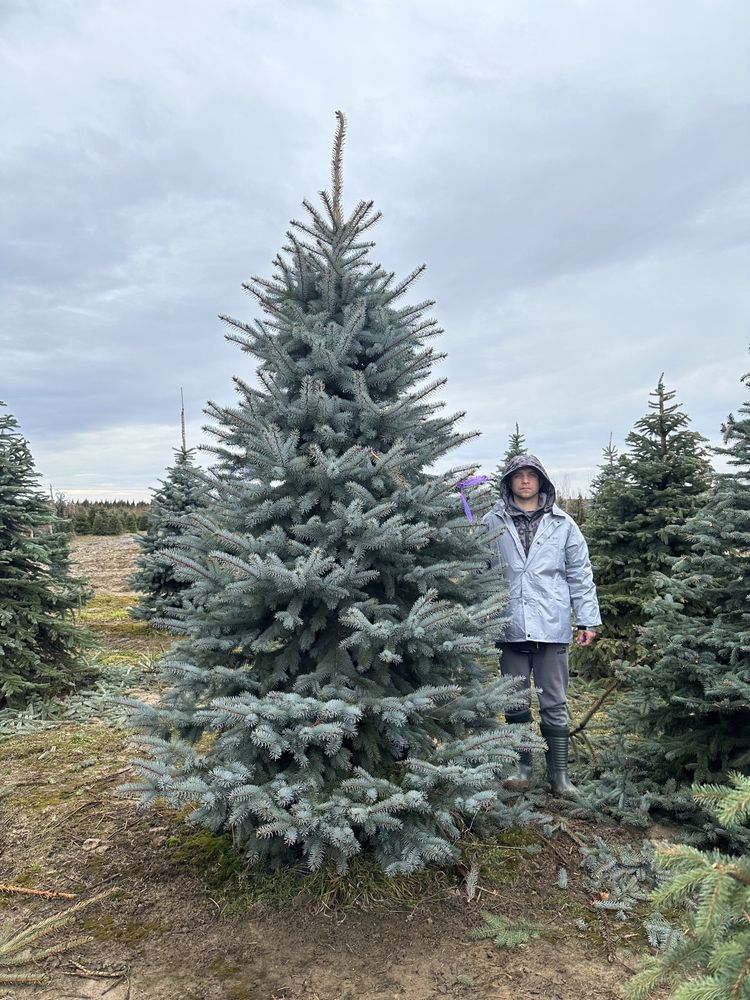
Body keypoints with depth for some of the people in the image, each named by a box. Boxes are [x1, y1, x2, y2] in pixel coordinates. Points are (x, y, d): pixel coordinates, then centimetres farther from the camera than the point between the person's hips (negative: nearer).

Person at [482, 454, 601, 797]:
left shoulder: (562, 524, 6)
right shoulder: (492, 522, 3)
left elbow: (580, 575, 8)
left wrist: (588, 619, 3)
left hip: (552, 627, 0)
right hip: (510, 627, 0)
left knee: (554, 704, 7)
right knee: (516, 702, 11)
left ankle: (559, 773, 18)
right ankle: (521, 766, 25)